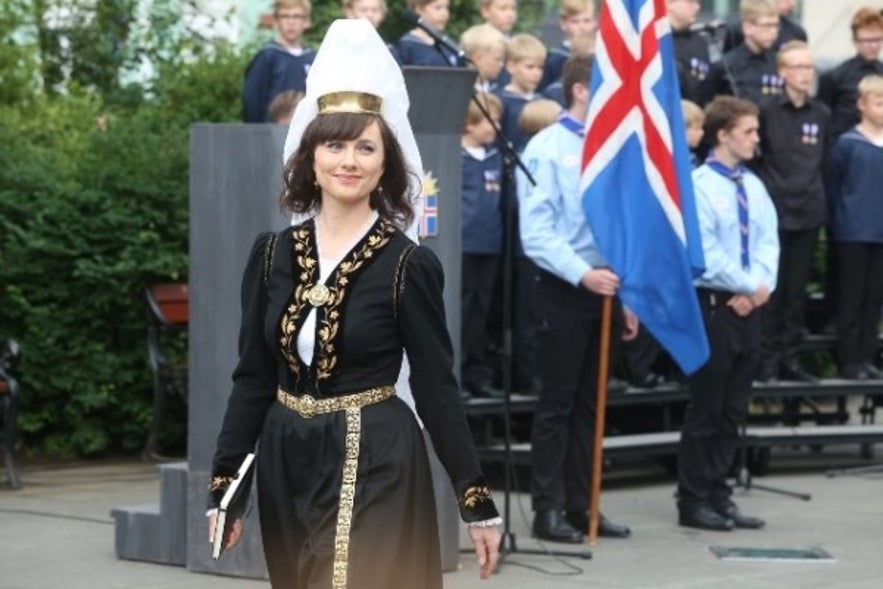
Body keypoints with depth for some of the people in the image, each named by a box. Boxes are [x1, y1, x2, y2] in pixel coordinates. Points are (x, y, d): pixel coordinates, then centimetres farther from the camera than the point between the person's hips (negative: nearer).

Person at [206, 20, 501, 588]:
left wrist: (478, 502, -7)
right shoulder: (273, 254, 4)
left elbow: (437, 389, -5)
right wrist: (225, 484, 4)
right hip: (287, 466, 5)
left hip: (373, 466, -5)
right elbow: (252, 377, 8)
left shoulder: (409, 264, -7)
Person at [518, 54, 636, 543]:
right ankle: (548, 509, 4)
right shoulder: (547, 149, -8)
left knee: (590, 404, 10)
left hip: (604, 288, 6)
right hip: (564, 291, -6)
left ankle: (581, 505, 15)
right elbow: (537, 232, -14)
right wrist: (582, 274, -23)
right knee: (557, 403, -1)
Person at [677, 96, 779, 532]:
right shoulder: (697, 186, -11)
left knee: (733, 410, 10)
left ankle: (718, 495, 17)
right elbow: (706, 254, -16)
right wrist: (749, 287, -12)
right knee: (705, 409, -2)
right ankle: (694, 501, 5)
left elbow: (768, 243, 6)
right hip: (712, 305, -7)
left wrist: (759, 287, -10)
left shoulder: (754, 186, 11)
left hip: (748, 306, 7)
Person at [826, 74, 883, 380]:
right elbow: (833, 187, -1)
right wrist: (840, 221, -2)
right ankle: (849, 359, 9)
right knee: (853, 297, 3)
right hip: (854, 233, -4)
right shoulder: (847, 144, -6)